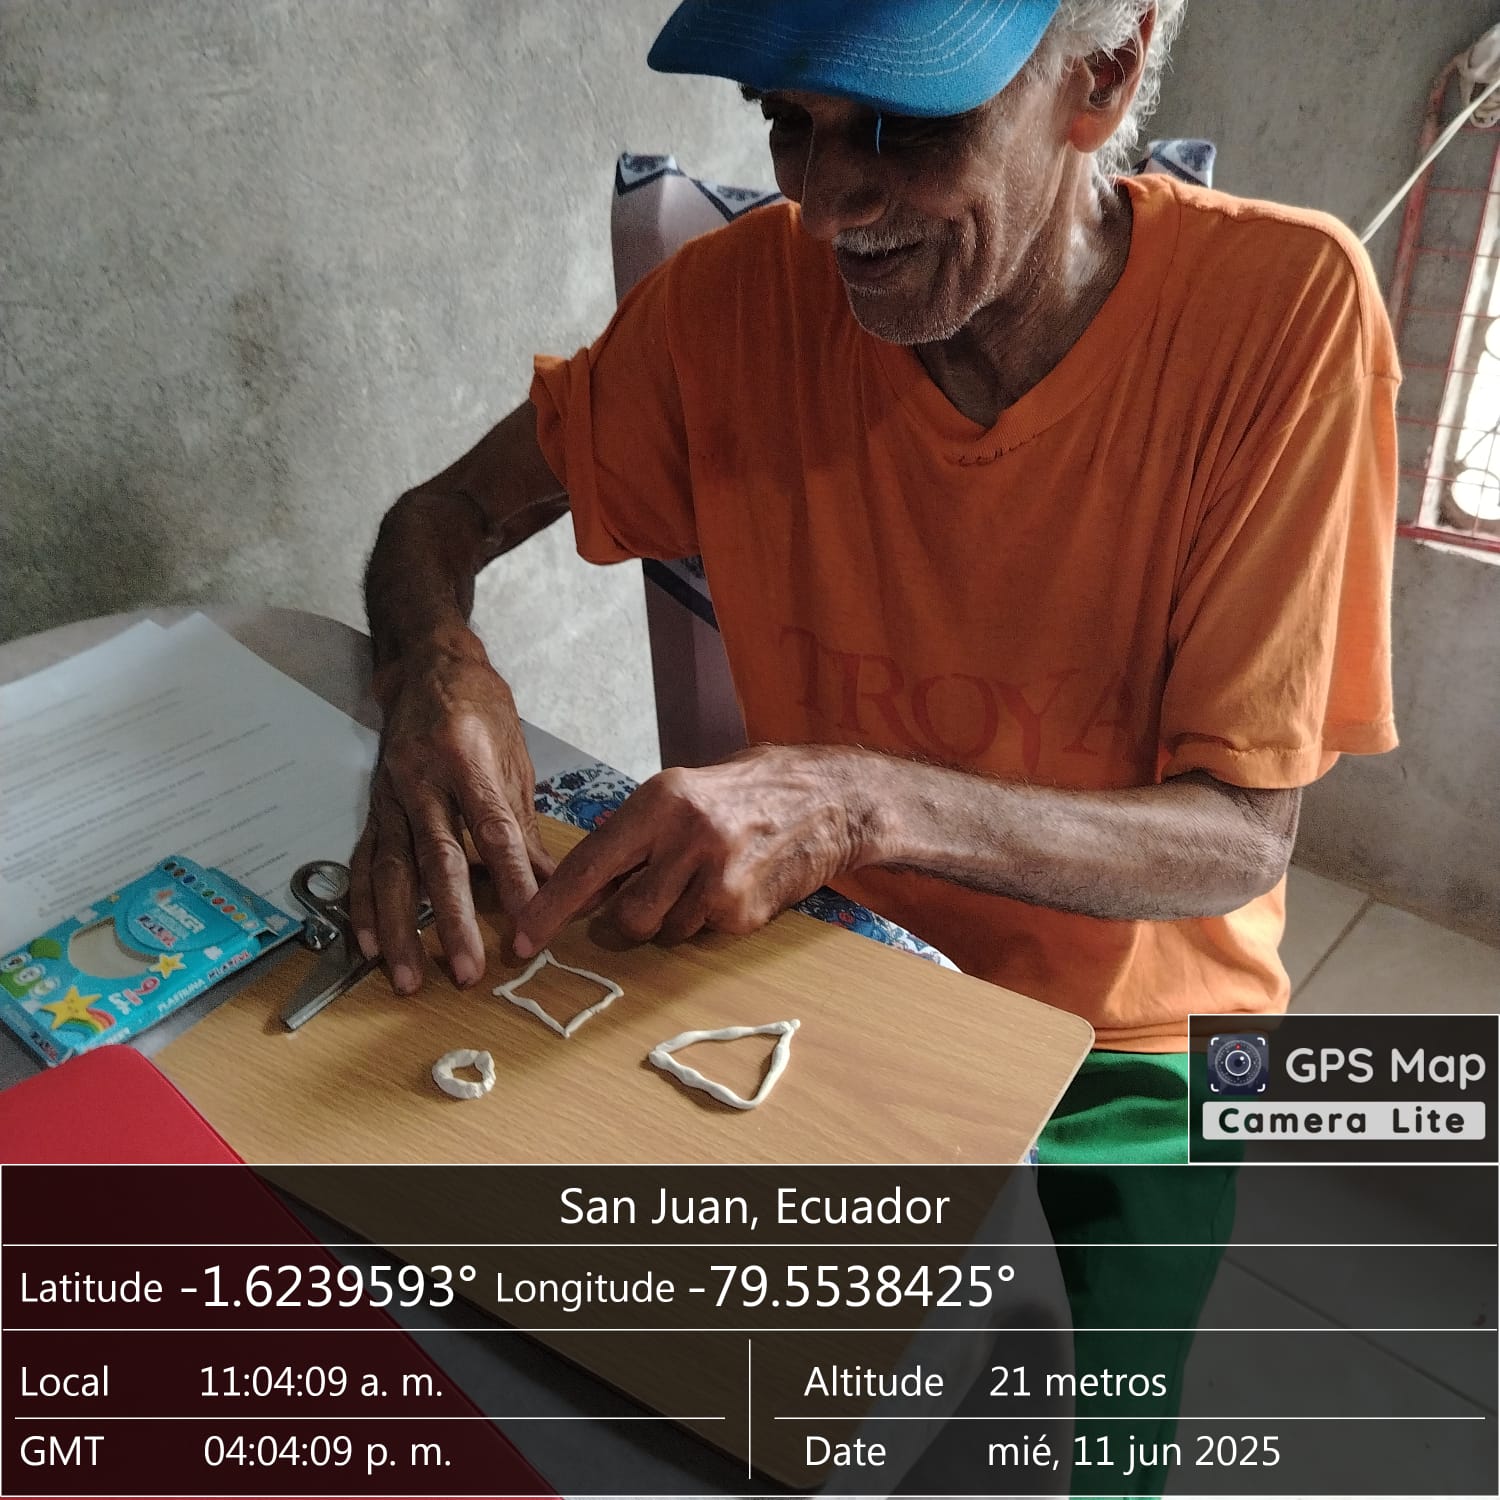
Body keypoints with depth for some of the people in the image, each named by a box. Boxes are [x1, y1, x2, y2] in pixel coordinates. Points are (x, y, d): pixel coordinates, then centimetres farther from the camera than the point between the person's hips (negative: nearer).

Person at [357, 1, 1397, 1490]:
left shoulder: (1284, 306, -21)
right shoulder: (744, 292, -14)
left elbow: (1242, 836, -20)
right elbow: (437, 521, -3)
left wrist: (863, 802, -37)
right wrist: (436, 666, -28)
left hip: (1126, 1050, -1)